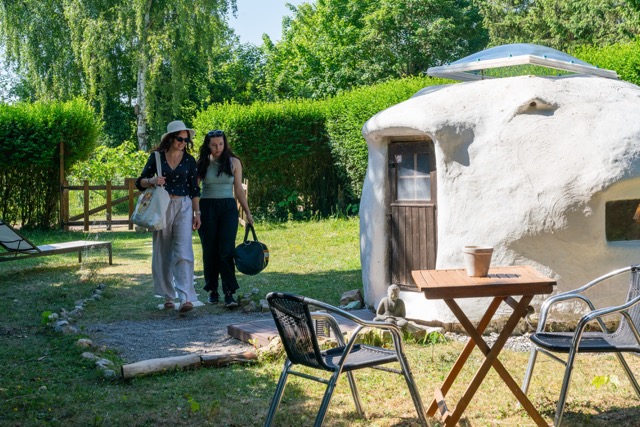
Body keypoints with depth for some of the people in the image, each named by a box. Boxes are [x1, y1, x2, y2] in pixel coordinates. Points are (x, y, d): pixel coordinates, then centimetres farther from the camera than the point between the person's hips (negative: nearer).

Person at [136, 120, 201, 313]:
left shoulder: (189, 160, 5)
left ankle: (186, 297, -20)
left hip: (183, 207, -1)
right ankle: (168, 295, 18)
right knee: (163, 252, 6)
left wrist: (197, 213, 3)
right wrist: (152, 181, -15)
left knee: (183, 251, -12)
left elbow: (194, 189, 9)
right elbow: (140, 182, 6)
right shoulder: (156, 157, 3)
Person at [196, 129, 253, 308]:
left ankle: (229, 293, -11)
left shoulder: (234, 162, 4)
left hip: (228, 208, -1)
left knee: (226, 250, -10)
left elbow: (238, 189, 8)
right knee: (209, 251, 5)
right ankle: (212, 290, 15)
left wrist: (247, 212, 7)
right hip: (207, 208, 1)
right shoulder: (202, 163, 3)